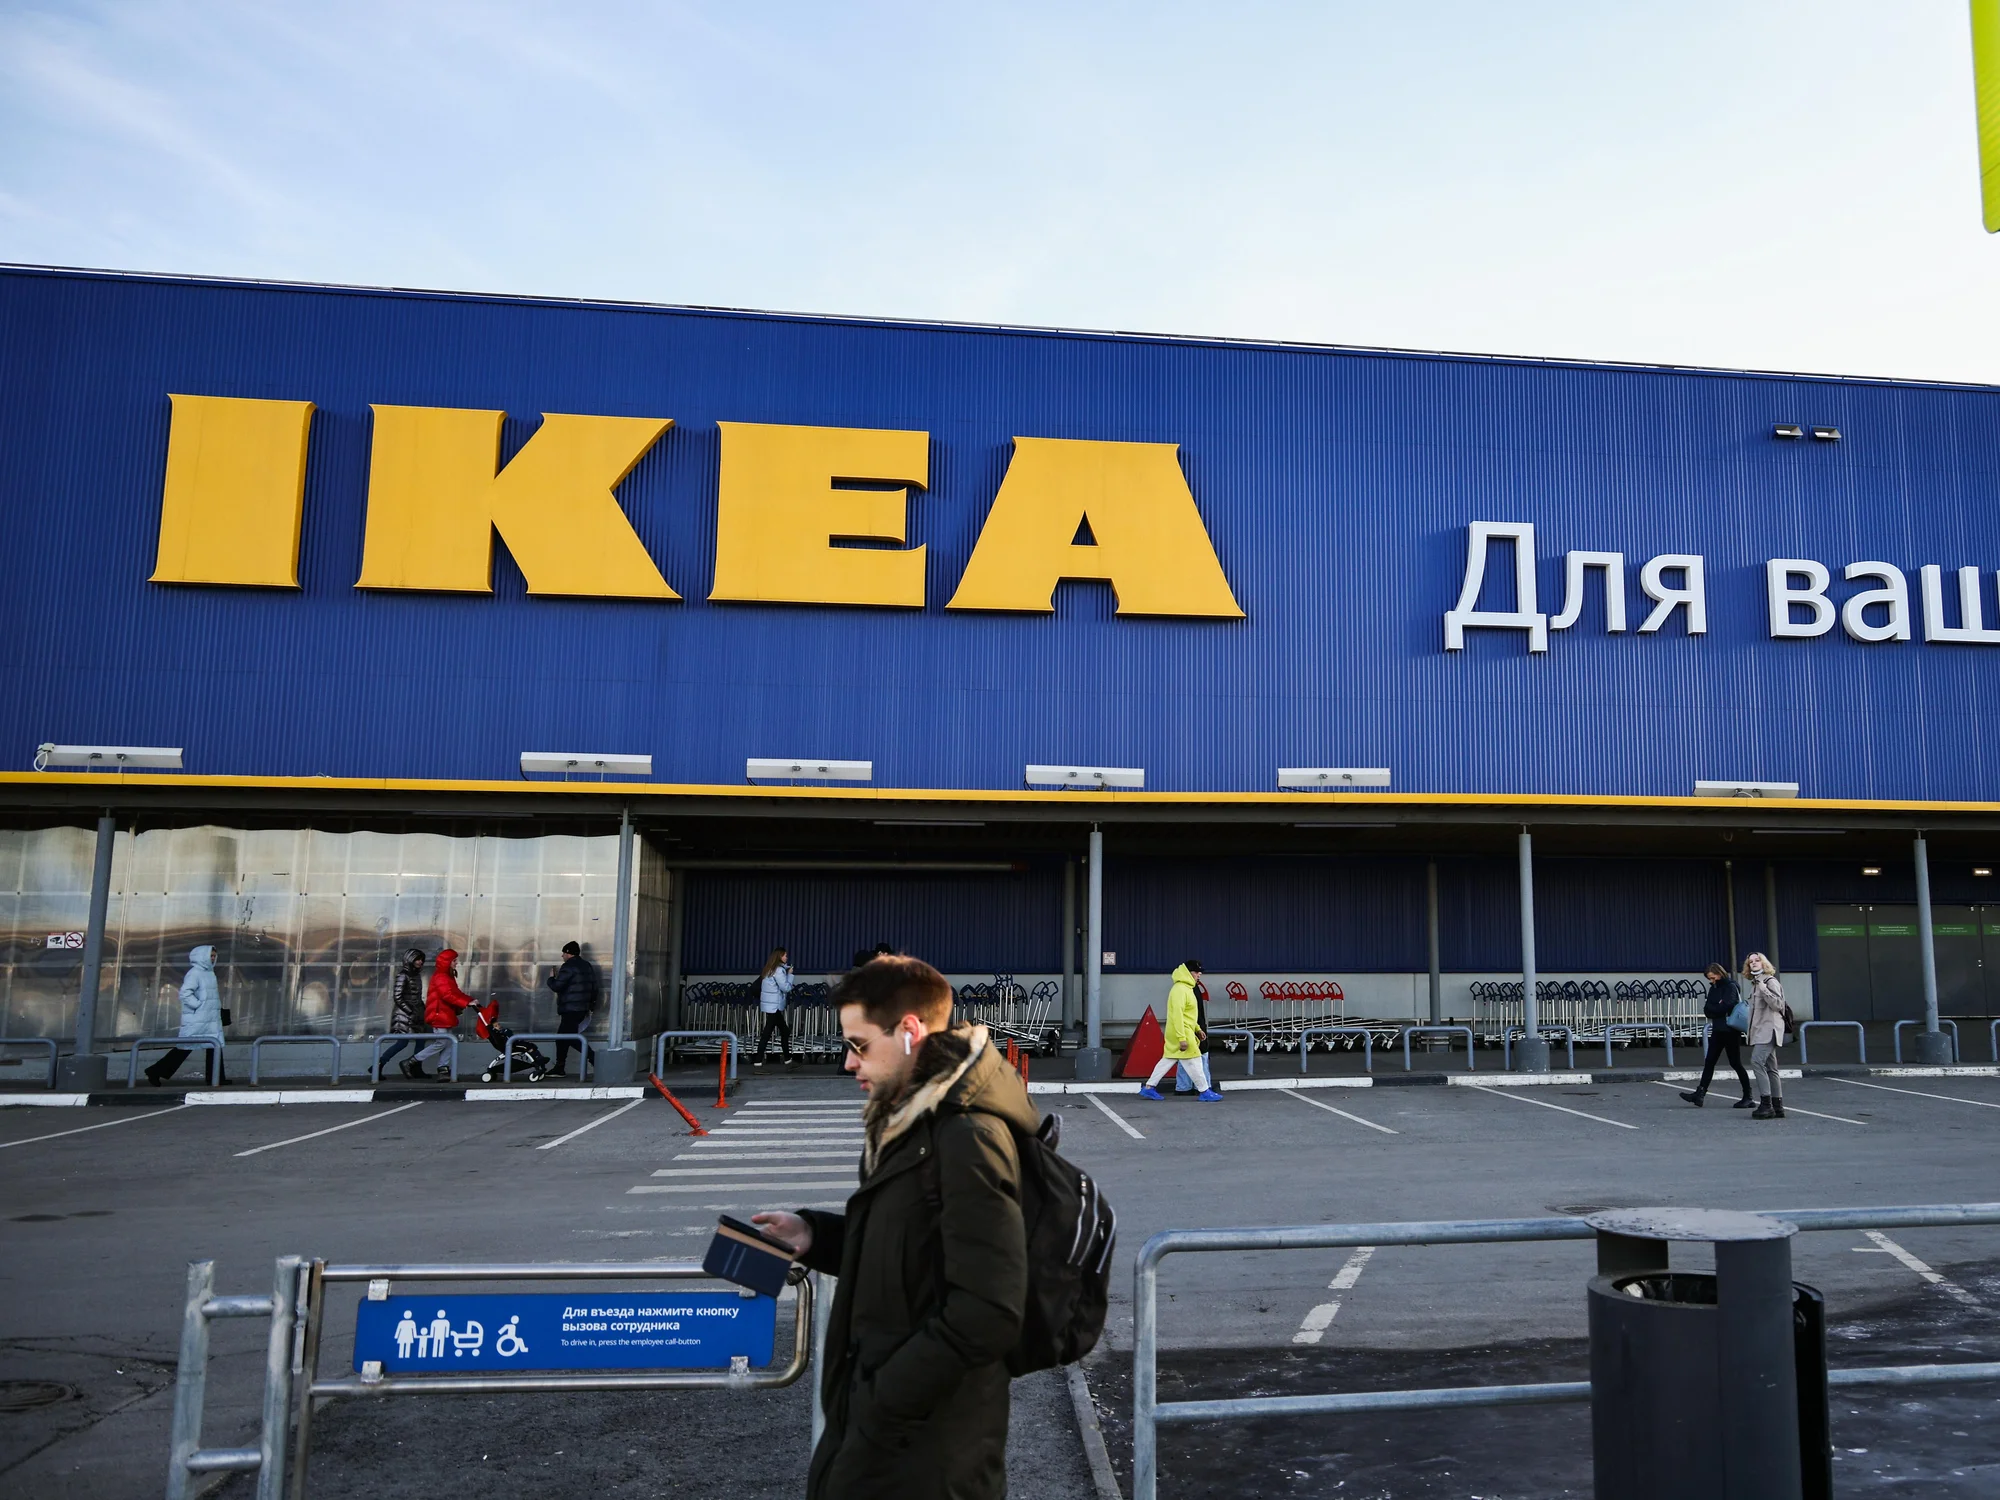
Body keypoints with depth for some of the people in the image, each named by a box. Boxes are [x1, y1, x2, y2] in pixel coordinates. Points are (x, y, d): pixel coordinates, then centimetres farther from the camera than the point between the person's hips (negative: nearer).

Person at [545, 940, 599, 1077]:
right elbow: (594, 987, 16)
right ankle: (559, 1069, 15)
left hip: (570, 1009, -9)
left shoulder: (569, 966, -12)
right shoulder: (587, 965, 15)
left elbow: (557, 986, -17)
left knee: (572, 1038, -8)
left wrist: (551, 978, 4)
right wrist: (591, 1005, 23)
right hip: (582, 1008, 9)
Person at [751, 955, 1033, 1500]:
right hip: (873, 1407, 9)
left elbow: (988, 1314, -26)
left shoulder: (968, 1139, -23)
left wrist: (883, 1401, -20)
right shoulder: (912, 1123, 9)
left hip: (921, 1440, -9)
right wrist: (816, 1236, 3)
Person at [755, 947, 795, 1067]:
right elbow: (786, 988, -16)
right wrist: (789, 974, -2)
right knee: (767, 1033, -7)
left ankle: (787, 1059, 18)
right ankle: (758, 1061, -6)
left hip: (771, 1005, 10)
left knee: (784, 1030, 14)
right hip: (774, 1006, -10)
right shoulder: (779, 970, -15)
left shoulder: (770, 969, 14)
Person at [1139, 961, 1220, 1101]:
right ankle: (1205, 1092, 6)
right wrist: (1182, 1038, -27)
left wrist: (1197, 1029, 21)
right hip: (1182, 1033, -11)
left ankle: (1148, 1088, 15)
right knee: (1194, 1062, -2)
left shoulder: (1186, 988, 15)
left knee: (1168, 1060, 12)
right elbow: (1177, 1015, -25)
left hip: (1185, 1032, 11)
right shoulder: (1180, 989, -19)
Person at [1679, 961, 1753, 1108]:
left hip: (1731, 1031, -8)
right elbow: (1707, 1010, 8)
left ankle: (1748, 1097, 11)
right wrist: (1717, 1008, -12)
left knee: (1735, 1063, 0)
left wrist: (1712, 1008, -5)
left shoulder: (1731, 986, -9)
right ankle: (1699, 1094, 1)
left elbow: (1726, 1006, -21)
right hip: (1717, 1030, 8)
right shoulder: (1713, 988, 13)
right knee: (1709, 1062, 3)